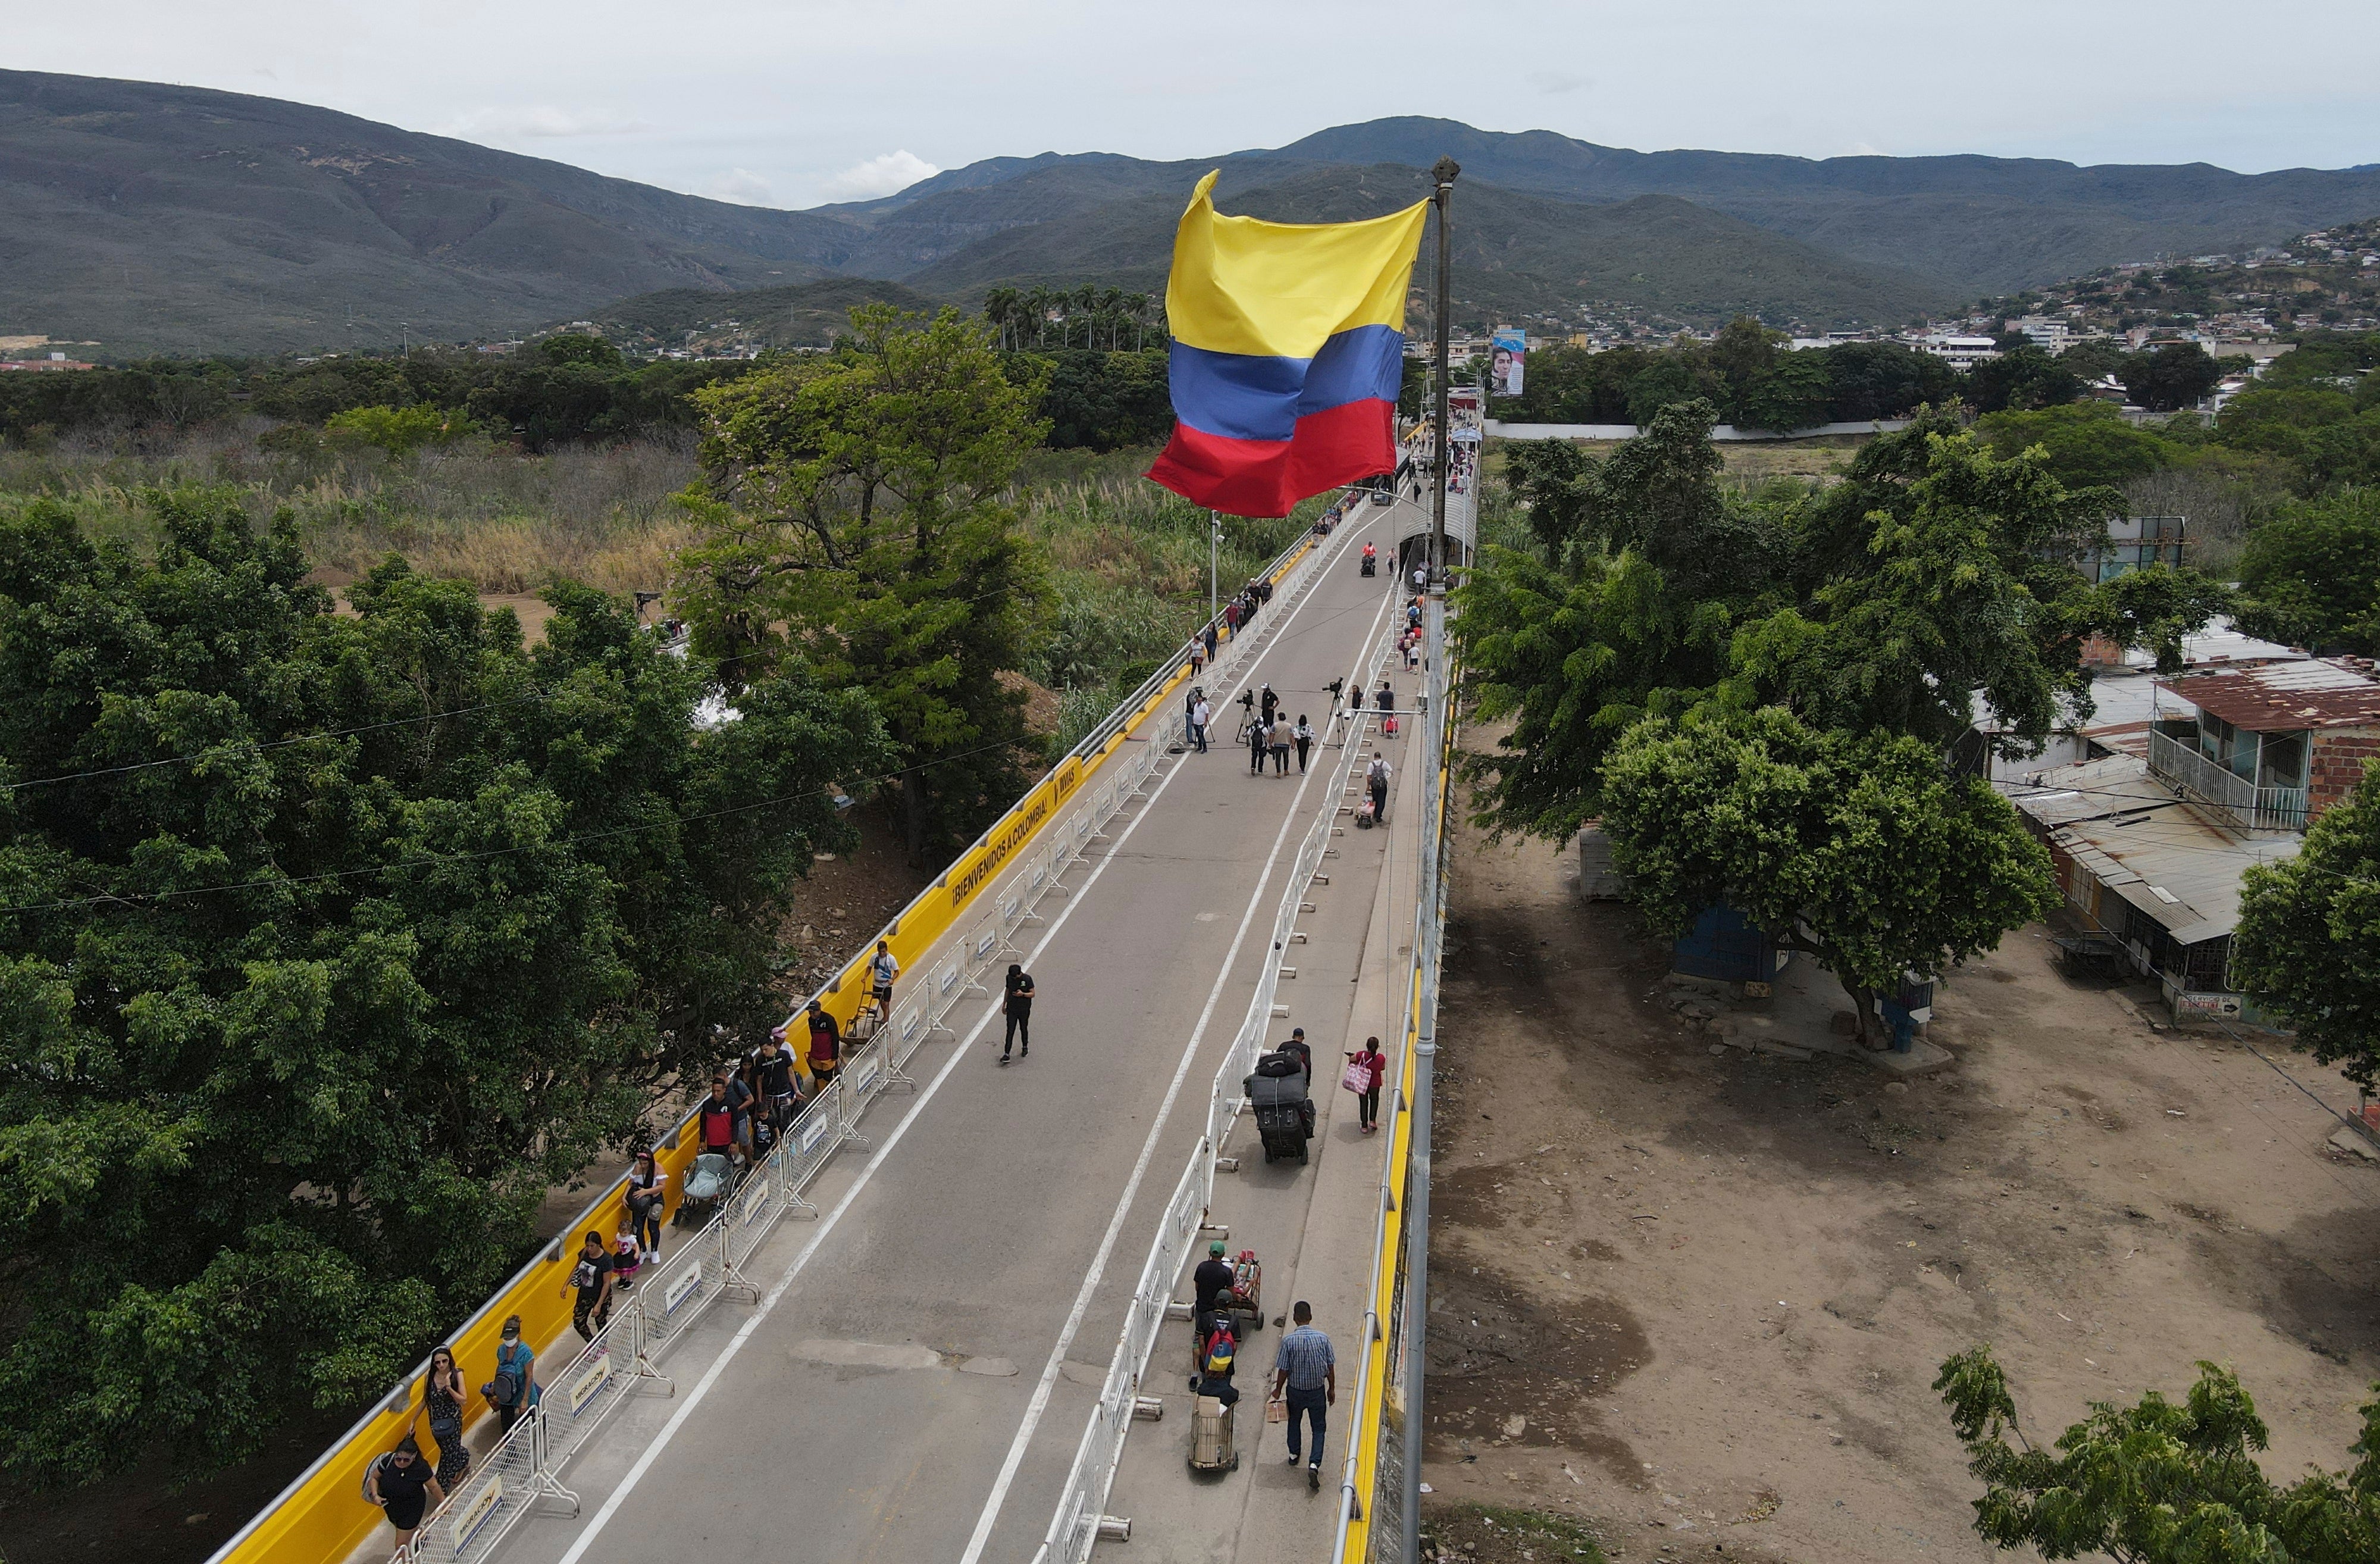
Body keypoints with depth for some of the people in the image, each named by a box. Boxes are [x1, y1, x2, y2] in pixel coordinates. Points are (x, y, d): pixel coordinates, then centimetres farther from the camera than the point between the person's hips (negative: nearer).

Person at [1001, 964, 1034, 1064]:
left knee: (1024, 1029, 15)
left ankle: (1025, 1047, 39)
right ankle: (1006, 1054, -7)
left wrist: (1023, 994, -28)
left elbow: (1032, 994, -9)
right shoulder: (1009, 978, -3)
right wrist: (1004, 1005, 16)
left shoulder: (1027, 979, -14)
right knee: (1010, 1031, -4)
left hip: (1024, 1009, -2)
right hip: (1011, 1009, 2)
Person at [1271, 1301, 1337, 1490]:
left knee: (1294, 1421, 27)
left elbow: (1283, 1370, -12)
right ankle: (1314, 1464, -6)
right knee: (1319, 1428, 11)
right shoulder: (1323, 1339, -13)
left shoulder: (1289, 1341, -18)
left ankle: (1294, 1454, 41)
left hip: (1295, 1390, 0)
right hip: (1317, 1391, 0)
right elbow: (1331, 1367, -4)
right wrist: (1332, 1389, 10)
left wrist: (1278, 1390, 4)